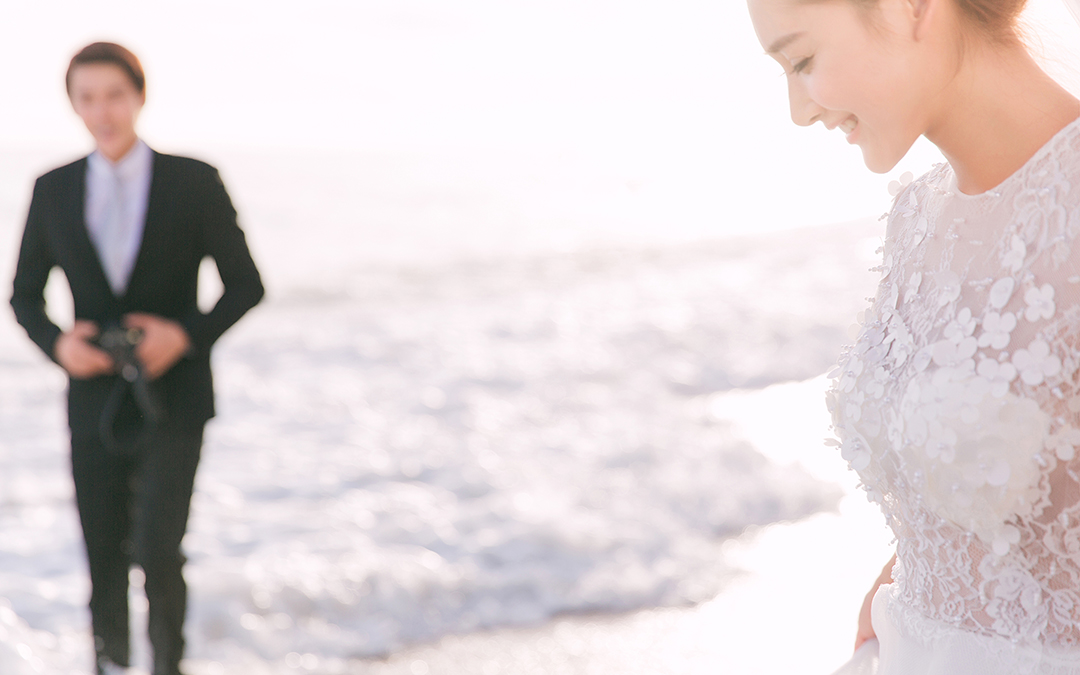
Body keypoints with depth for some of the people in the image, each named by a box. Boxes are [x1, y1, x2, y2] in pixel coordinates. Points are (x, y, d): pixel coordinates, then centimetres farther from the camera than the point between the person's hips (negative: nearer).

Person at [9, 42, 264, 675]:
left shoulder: (196, 182, -6)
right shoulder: (55, 190, 1)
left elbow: (246, 284, -1)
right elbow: (26, 296, 9)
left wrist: (187, 334, -18)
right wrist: (59, 343, -13)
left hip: (175, 397, -2)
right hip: (97, 401, 2)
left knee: (158, 548, -17)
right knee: (105, 558, 8)